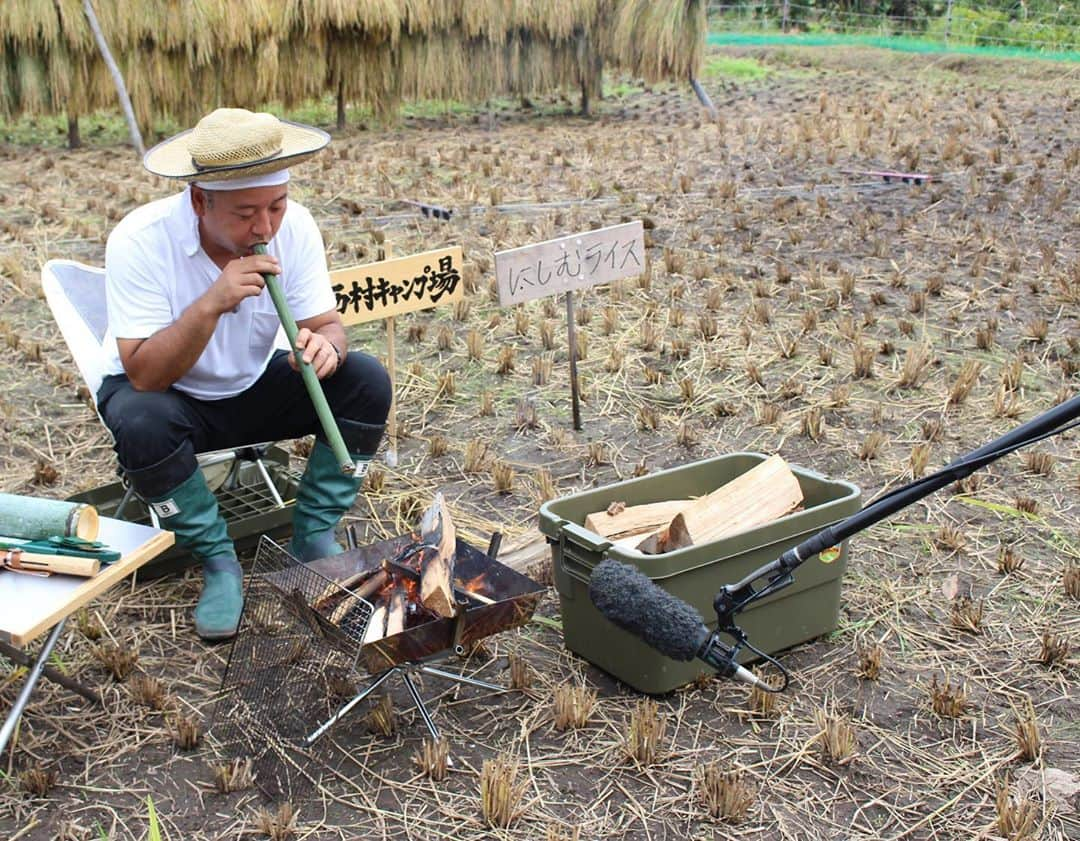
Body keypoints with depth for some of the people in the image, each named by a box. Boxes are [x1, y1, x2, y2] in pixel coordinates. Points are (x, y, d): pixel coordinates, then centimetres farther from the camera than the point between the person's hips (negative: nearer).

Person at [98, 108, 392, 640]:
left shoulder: (294, 225, -18)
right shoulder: (140, 240, -27)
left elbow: (327, 325, -13)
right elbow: (143, 376, -30)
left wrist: (324, 346, -38)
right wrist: (212, 303, -44)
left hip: (255, 388, 3)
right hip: (164, 395, -3)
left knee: (366, 381, -17)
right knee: (143, 423, -36)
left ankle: (313, 537, -5)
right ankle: (217, 563, -13)